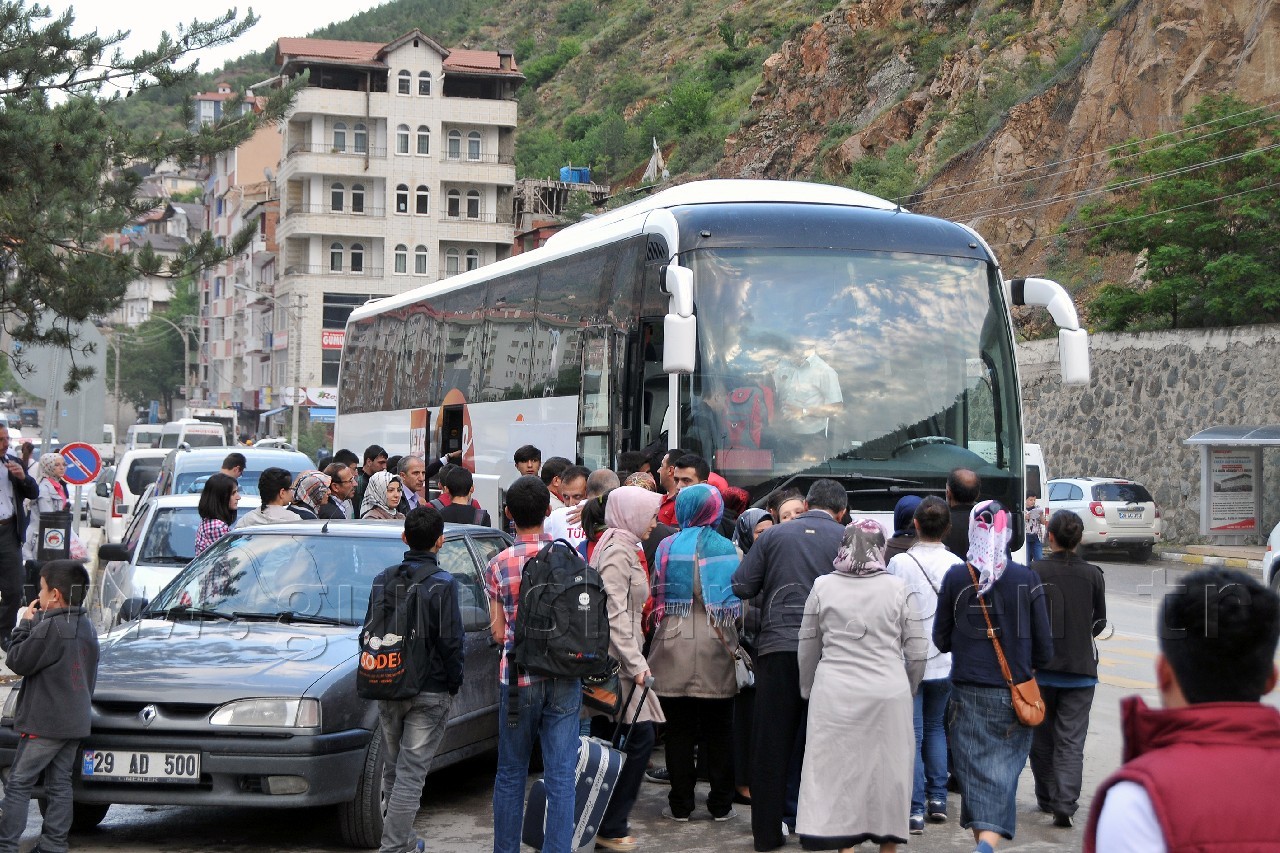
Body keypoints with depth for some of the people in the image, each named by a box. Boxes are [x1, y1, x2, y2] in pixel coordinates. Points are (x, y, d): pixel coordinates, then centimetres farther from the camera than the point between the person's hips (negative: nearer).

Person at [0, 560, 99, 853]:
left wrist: (26, 624, -2)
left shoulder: (49, 628, -18)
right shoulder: (86, 627, 10)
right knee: (60, 785, 11)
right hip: (76, 721, 8)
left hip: (44, 724, -8)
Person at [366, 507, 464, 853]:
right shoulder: (442, 584, -11)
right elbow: (450, 642, -13)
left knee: (393, 771, 17)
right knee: (411, 773, -4)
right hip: (430, 693, -5)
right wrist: (454, 684, 0)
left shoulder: (383, 580, 5)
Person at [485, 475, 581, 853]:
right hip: (566, 679, 1)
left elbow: (498, 633, -2)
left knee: (511, 774, 12)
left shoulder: (497, 566, -5)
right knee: (561, 776, 2)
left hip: (519, 678, 0)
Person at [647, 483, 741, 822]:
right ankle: (721, 804, 14)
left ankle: (681, 804, 9)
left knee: (680, 730, 6)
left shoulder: (668, 547, -4)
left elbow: (656, 596, 4)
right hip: (717, 650, 1)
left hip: (675, 646, -1)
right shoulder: (728, 549, -1)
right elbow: (741, 602, 4)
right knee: (719, 730, 9)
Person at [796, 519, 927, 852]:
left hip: (833, 695, 1)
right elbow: (917, 652, 2)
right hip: (888, 694, 0)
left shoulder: (823, 586, 1)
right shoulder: (897, 588, -1)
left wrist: (808, 690, 23)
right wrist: (907, 689, 19)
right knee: (887, 772, 10)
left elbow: (807, 649, 8)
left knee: (838, 770, 7)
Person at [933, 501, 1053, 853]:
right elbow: (1044, 647, 0)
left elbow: (941, 638, 4)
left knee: (975, 774, 8)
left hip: (969, 692, 0)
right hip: (1014, 693, 0)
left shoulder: (955, 577, -5)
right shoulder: (1027, 579, -5)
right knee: (1003, 775, 1)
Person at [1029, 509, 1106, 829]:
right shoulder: (1092, 575, -2)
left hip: (1041, 667, -1)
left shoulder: (1034, 572, -10)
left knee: (1041, 737, 15)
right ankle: (1065, 804, -12)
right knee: (1071, 741, 1)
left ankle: (1047, 799, 24)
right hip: (1081, 668, 1)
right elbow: (1100, 622, 8)